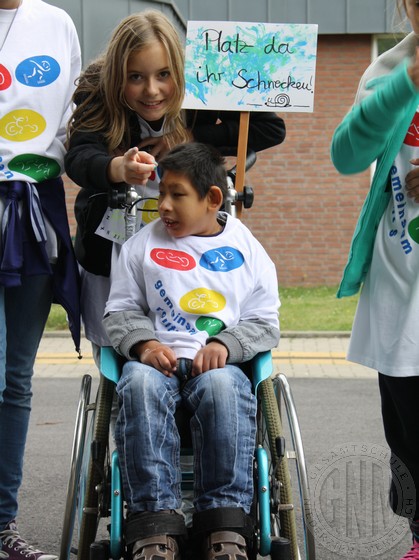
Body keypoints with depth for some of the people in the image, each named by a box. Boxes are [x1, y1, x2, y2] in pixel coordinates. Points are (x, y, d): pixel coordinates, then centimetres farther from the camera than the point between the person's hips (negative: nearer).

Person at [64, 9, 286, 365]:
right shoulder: (97, 99, -14)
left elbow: (272, 128, -15)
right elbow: (79, 158, -32)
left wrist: (190, 139, -20)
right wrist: (118, 168, -55)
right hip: (110, 253, 0)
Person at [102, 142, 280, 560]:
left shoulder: (246, 249, 14)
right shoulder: (142, 245, 17)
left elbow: (265, 322, 12)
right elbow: (120, 310, 16)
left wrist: (225, 345, -9)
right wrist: (143, 342, -6)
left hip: (220, 363, -1)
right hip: (156, 359, 1)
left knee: (222, 386, -39)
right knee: (140, 383, -37)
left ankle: (225, 523, -36)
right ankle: (154, 526, -41)